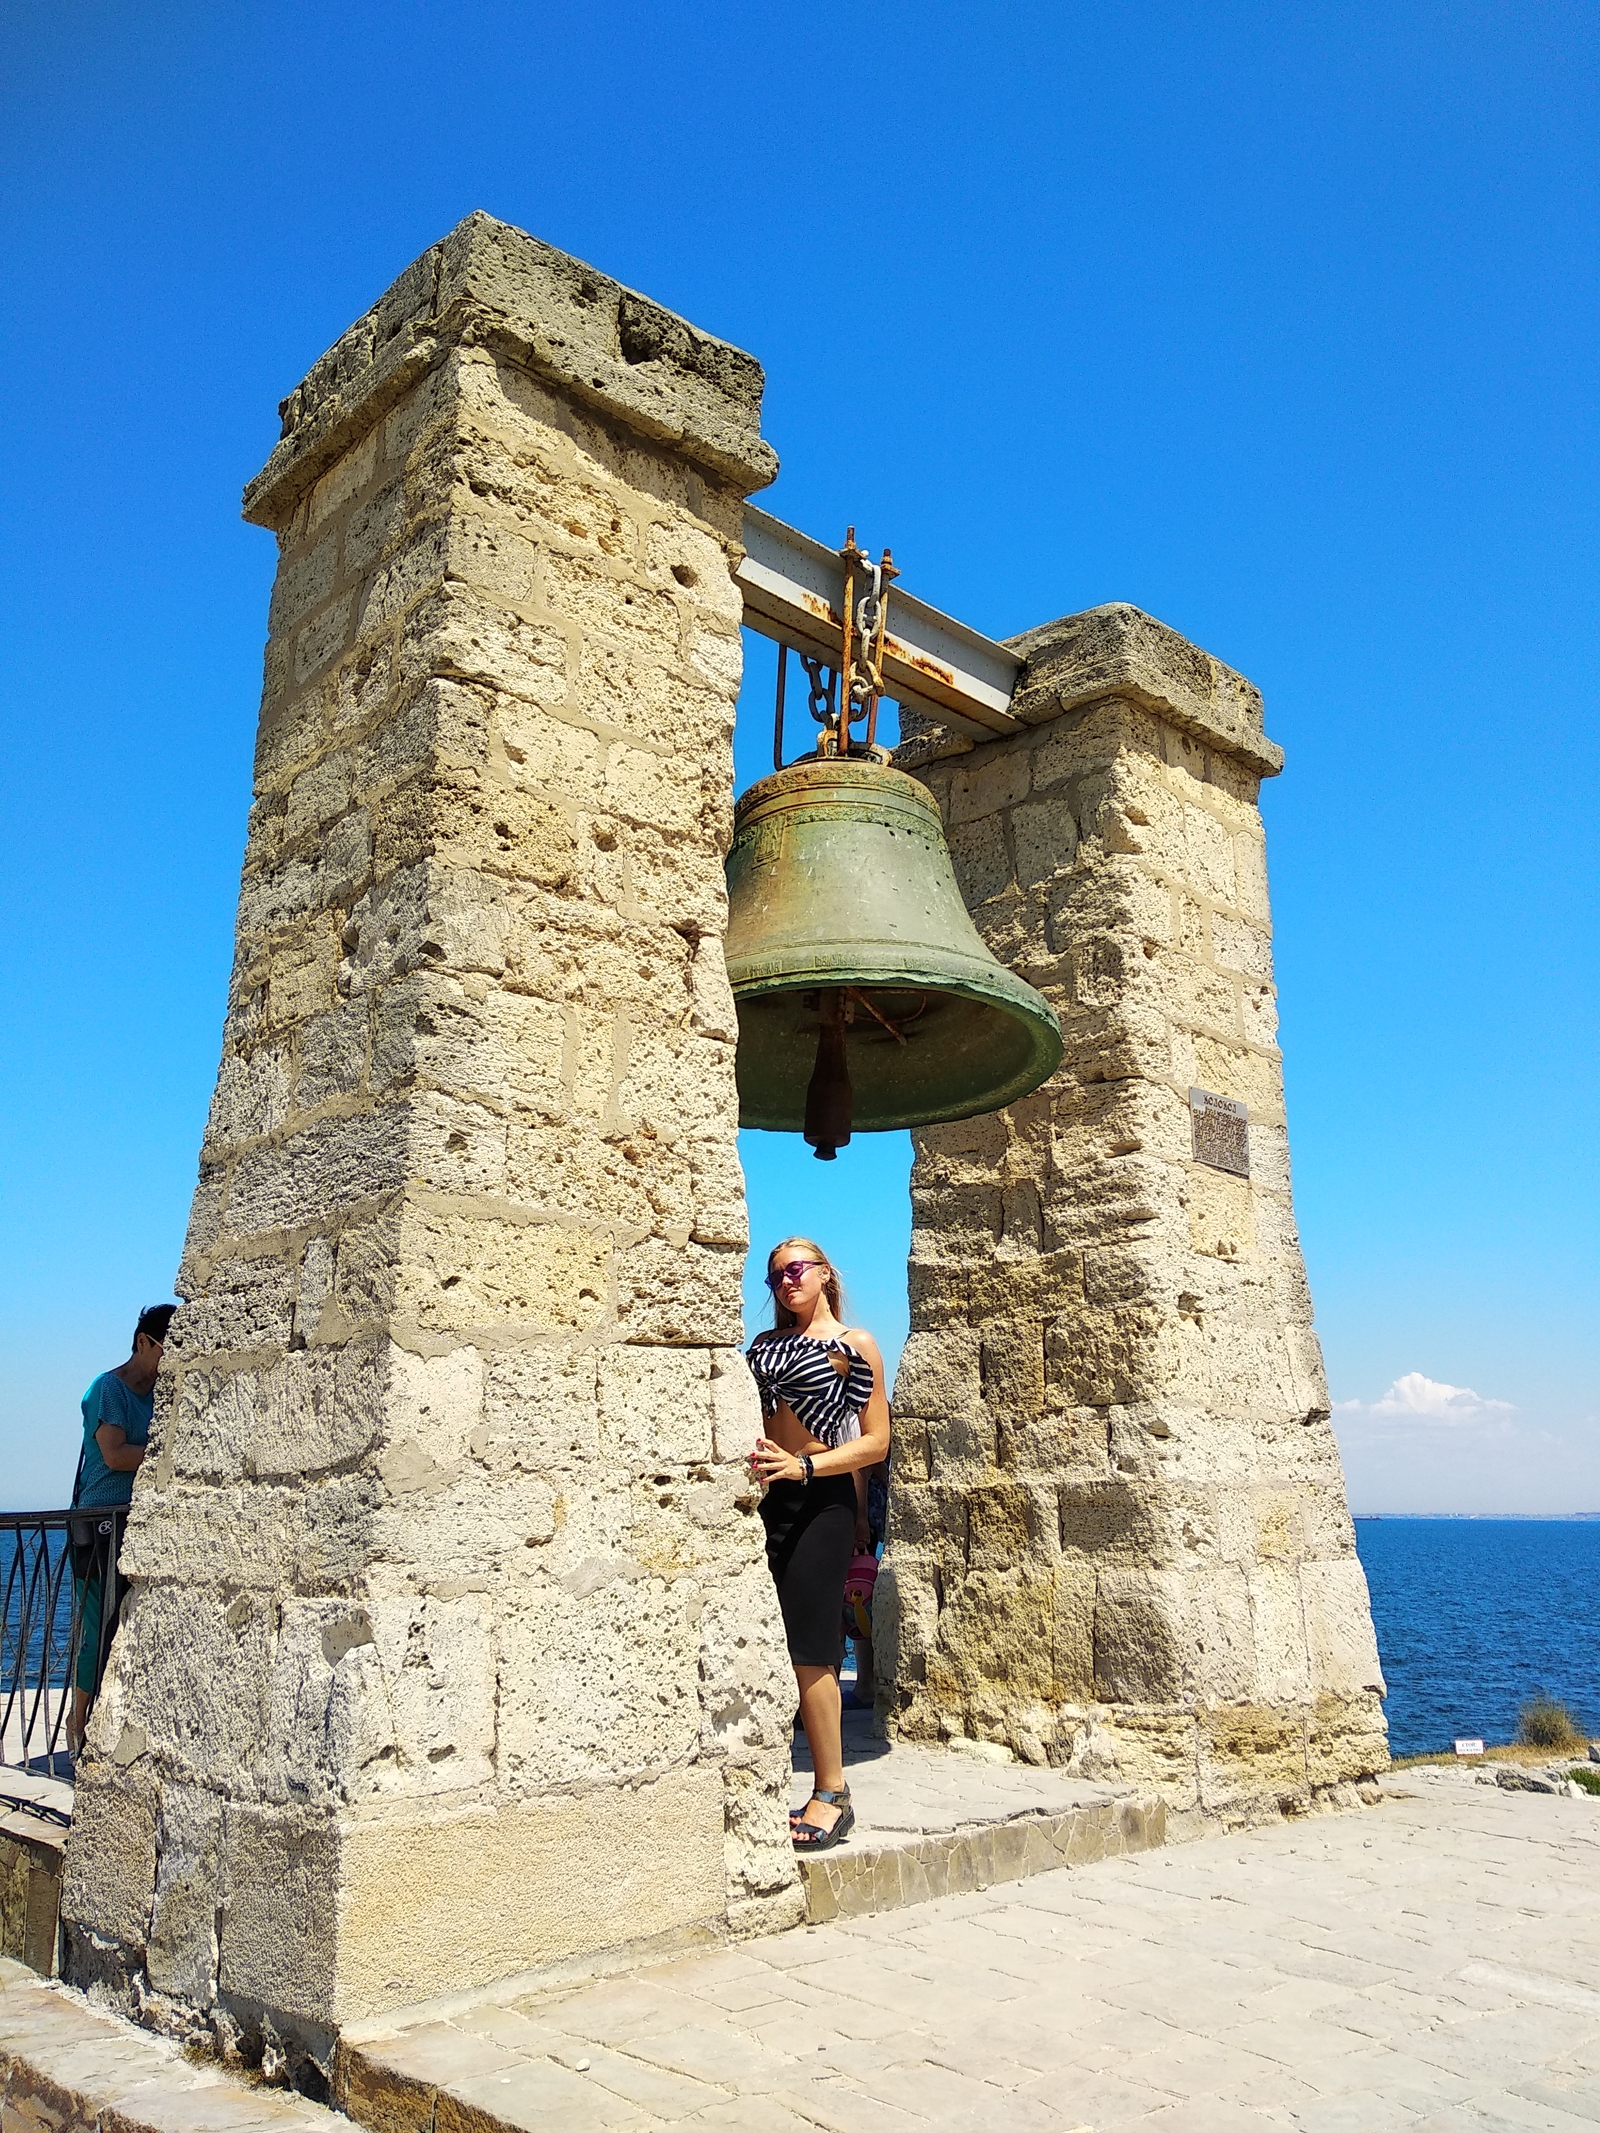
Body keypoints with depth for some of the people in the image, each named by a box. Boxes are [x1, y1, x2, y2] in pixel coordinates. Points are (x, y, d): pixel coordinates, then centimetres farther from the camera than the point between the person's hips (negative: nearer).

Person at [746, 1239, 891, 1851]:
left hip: (820, 1500, -5)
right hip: (765, 1498, 5)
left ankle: (832, 1794, 4)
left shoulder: (854, 1344, 2)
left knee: (809, 1647, -6)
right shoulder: (764, 1344, 17)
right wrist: (747, 1454, 2)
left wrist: (804, 1466, -14)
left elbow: (876, 1441, -4)